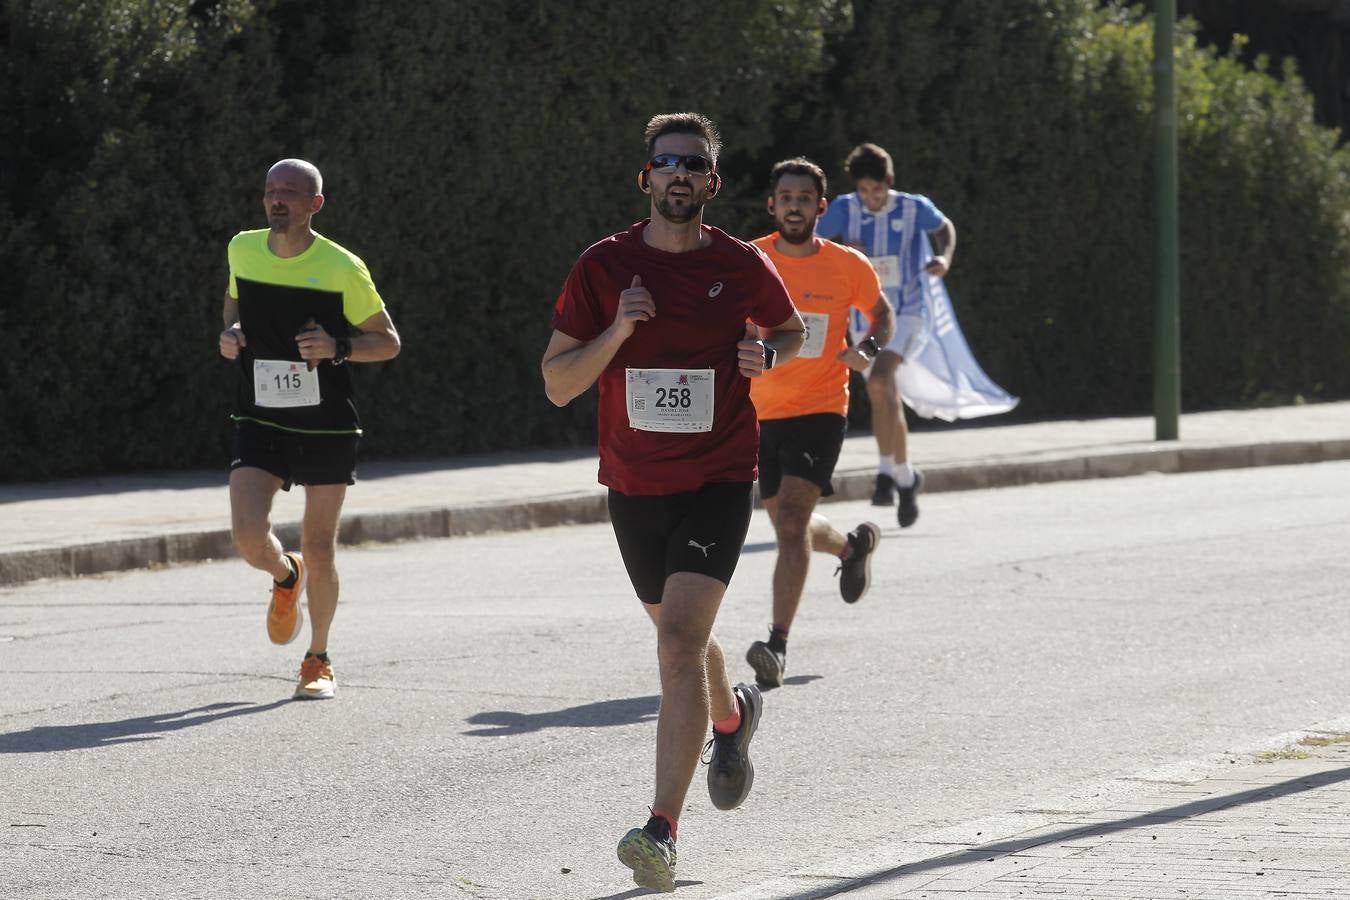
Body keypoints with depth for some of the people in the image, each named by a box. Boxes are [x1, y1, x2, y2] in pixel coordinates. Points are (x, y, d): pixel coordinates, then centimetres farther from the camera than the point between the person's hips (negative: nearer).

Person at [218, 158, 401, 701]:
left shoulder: (342, 268, -11)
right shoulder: (242, 250, 0)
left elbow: (389, 342, -3)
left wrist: (338, 347, -21)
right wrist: (231, 332, 2)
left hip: (328, 427, -2)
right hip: (260, 424, 2)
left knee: (319, 548, 3)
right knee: (248, 536, -14)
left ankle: (318, 661, 24)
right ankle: (286, 578, 23)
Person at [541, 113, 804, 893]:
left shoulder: (743, 266, -3)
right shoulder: (604, 267, -3)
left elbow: (792, 330, 18)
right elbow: (558, 384, -3)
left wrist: (767, 355, -4)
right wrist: (616, 331, -19)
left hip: (718, 483, -3)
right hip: (634, 484, 3)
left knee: (680, 645, -18)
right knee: (681, 634, 21)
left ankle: (664, 831, -20)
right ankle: (731, 716, 56)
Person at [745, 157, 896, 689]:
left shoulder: (848, 266, -5)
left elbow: (882, 313, 13)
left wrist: (868, 349, -8)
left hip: (820, 410, -3)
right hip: (763, 412, 3)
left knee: (791, 519, -20)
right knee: (790, 526, 15)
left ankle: (778, 646, -20)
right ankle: (852, 545, 50)